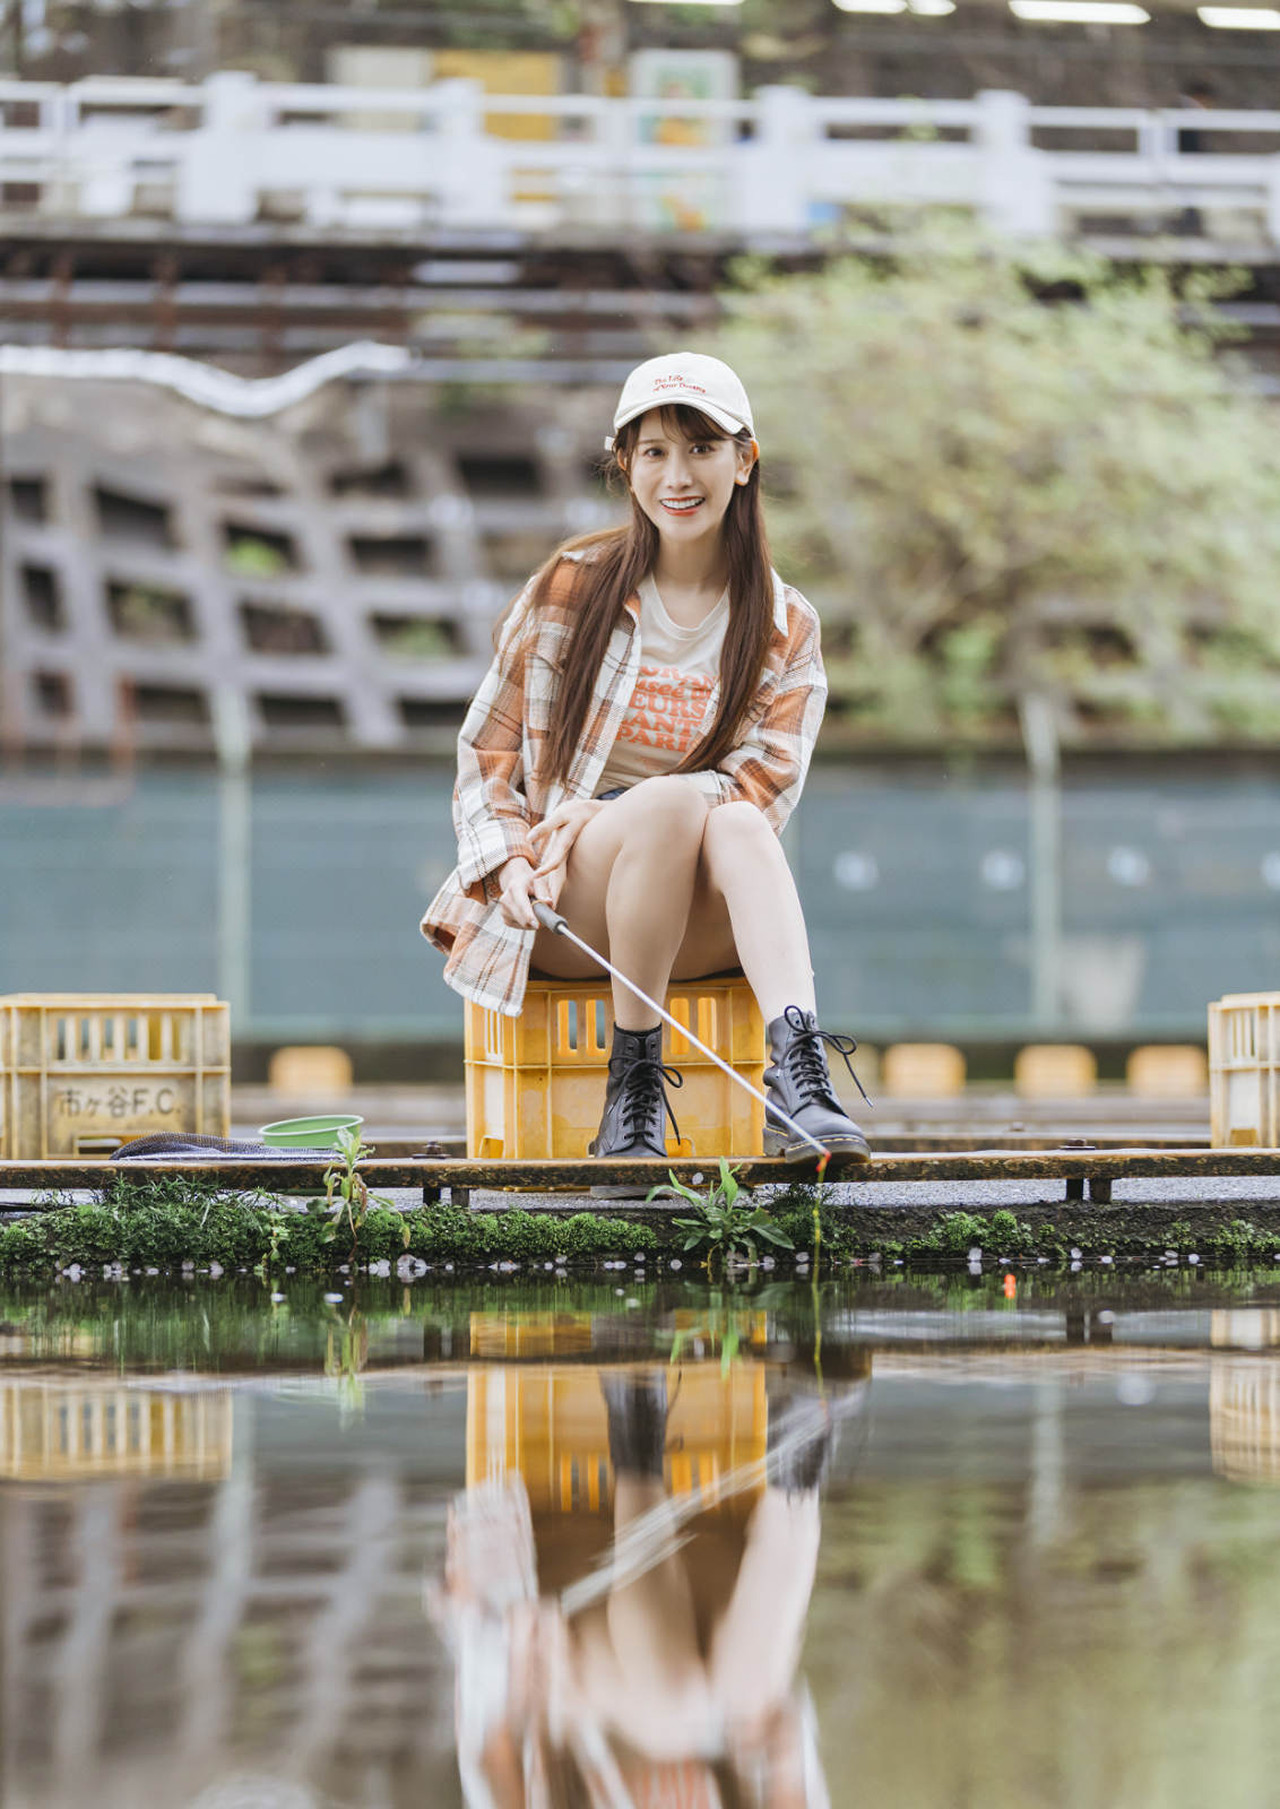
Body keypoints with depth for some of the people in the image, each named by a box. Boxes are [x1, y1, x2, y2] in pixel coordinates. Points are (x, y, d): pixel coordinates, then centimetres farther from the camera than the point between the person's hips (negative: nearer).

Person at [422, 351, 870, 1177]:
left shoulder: (787, 630, 8)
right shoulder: (572, 587, 5)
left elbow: (766, 784, -4)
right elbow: (488, 747, 10)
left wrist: (597, 811, -18)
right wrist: (508, 862, -10)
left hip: (698, 925, 1)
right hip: (554, 901, -1)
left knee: (736, 822, -35)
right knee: (676, 798, -34)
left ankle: (798, 1070, -55)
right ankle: (633, 1073, -26)